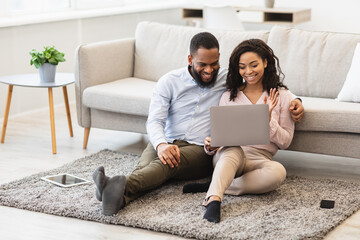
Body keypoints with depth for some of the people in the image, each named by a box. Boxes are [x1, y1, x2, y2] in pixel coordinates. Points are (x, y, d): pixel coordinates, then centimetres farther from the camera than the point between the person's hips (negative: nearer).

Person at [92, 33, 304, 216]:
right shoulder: (169, 81, 8)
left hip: (201, 150, -2)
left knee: (166, 164, -37)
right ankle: (119, 198, -67)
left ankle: (122, 187, -66)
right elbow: (155, 121, -3)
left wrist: (294, 100, 1)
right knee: (145, 165, -36)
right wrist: (161, 145, -26)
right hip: (167, 143, 2)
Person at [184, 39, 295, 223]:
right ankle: (213, 201, -59)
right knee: (233, 150, -37)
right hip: (227, 156, 0)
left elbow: (285, 142, 6)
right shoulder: (229, 96, 14)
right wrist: (211, 146, -10)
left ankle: (212, 189, -32)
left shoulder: (282, 96, 9)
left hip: (259, 160, 0)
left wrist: (268, 119, -11)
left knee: (278, 171, -36)